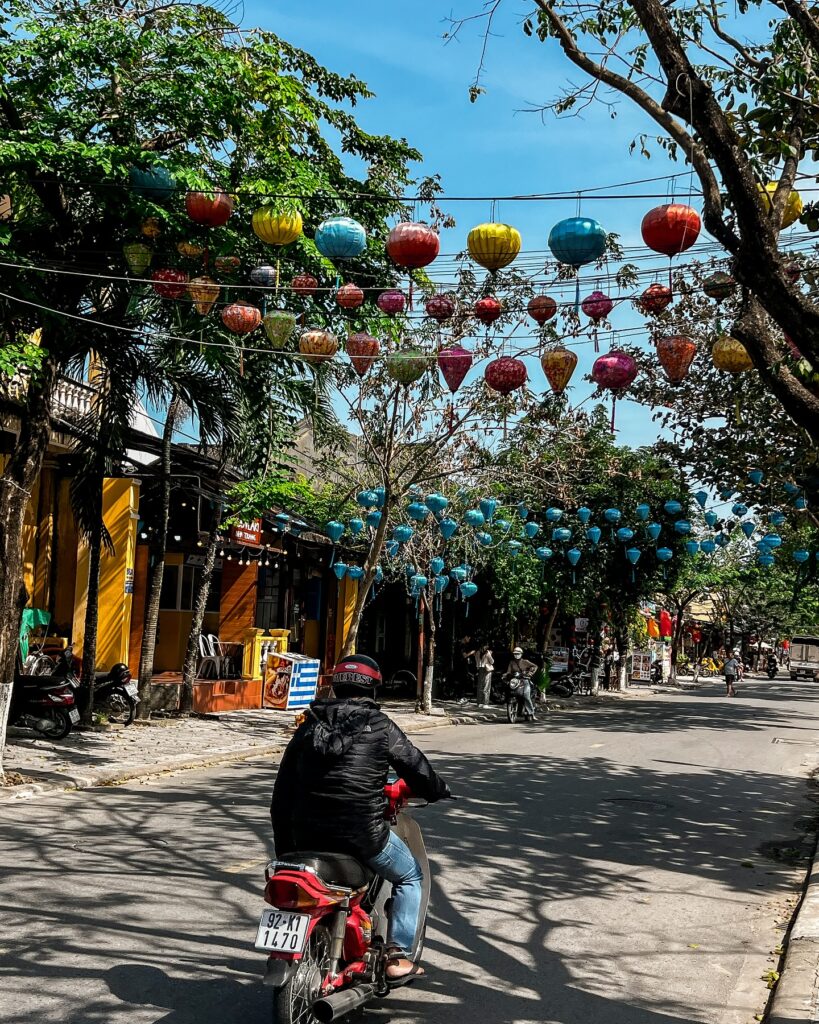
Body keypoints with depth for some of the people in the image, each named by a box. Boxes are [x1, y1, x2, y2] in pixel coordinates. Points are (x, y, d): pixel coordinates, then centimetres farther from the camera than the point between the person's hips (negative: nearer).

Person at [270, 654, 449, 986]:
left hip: (308, 836, 5)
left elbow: (283, 792, 11)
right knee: (411, 877, 21)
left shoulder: (309, 727, 9)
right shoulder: (379, 726, -5)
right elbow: (416, 768, 1)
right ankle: (397, 958, 14)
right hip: (363, 835, -5)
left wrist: (285, 849, 19)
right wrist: (438, 790, 24)